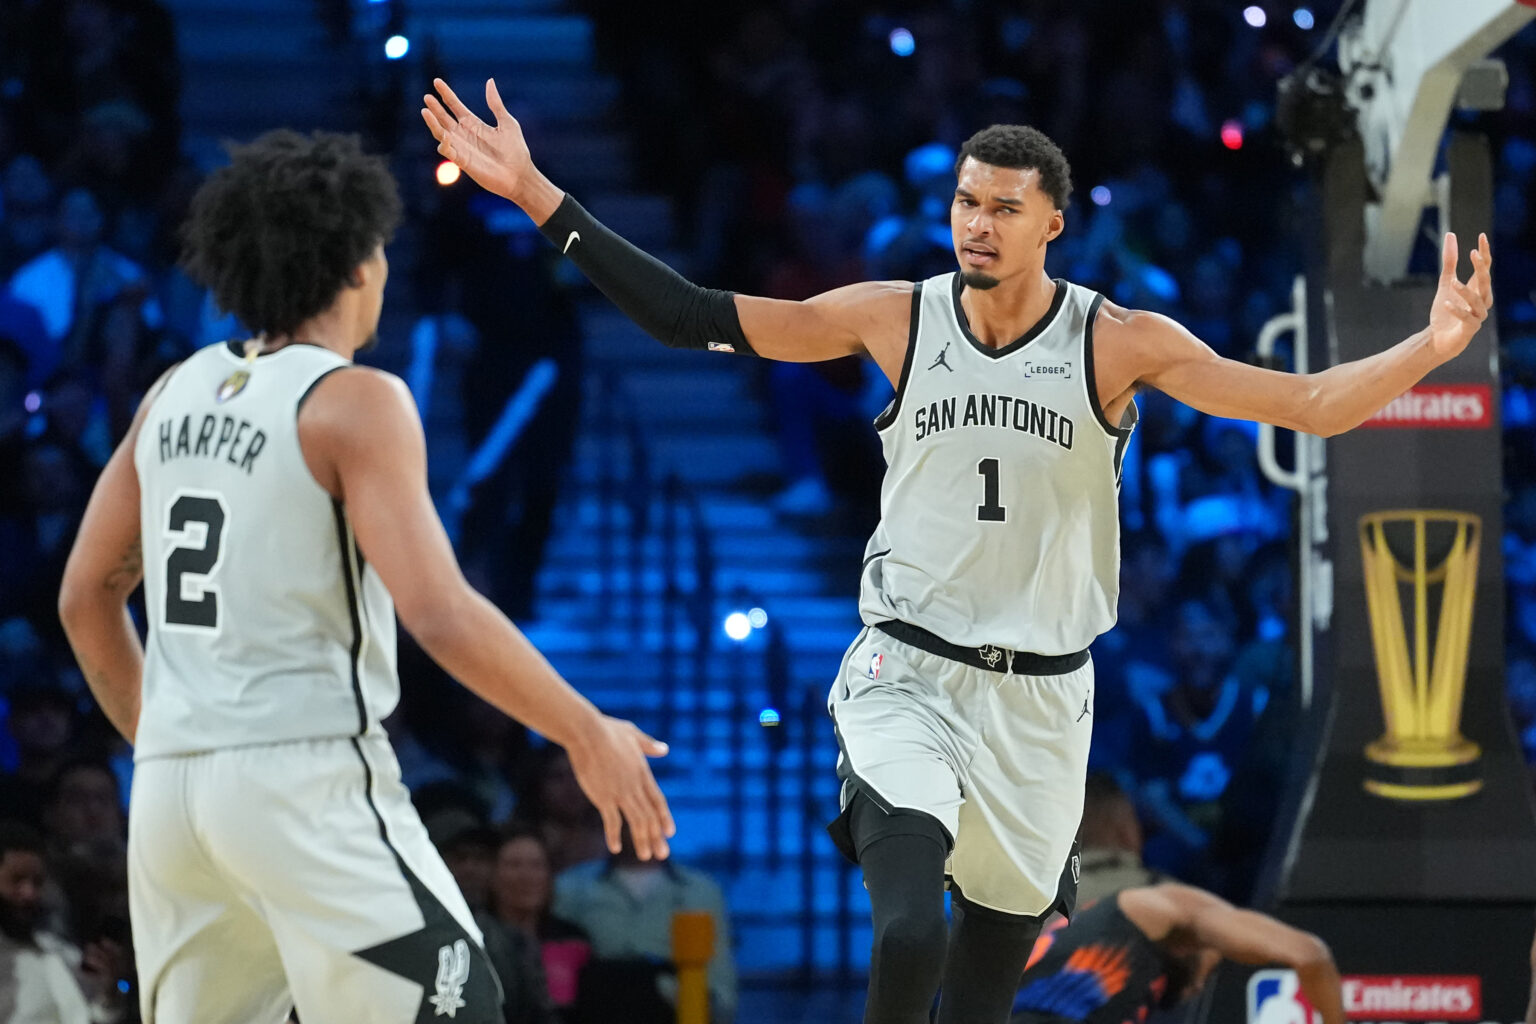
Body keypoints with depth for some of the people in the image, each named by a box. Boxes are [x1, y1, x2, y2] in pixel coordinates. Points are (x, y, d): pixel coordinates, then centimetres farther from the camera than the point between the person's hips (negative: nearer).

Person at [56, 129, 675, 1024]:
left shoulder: (178, 394, 12)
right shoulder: (355, 403, -9)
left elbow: (87, 599, 19)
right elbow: (439, 614, -18)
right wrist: (587, 735, -10)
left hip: (171, 784, 7)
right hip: (306, 780, -7)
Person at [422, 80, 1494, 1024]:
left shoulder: (1121, 343, -5)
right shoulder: (895, 317, -2)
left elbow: (1307, 405, -9)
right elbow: (695, 318, 2)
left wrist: (1431, 348, -26)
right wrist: (540, 196, -3)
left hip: (1041, 698, 1)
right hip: (907, 675, -1)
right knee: (909, 936, -25)